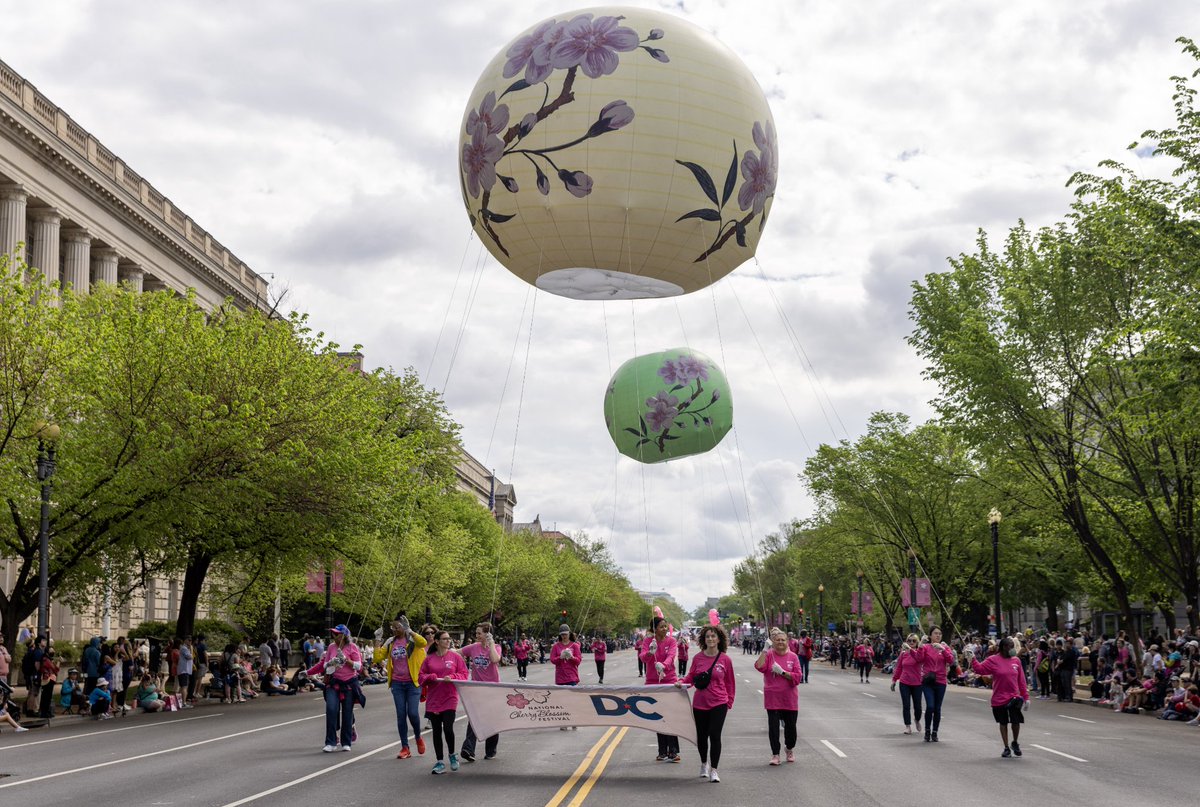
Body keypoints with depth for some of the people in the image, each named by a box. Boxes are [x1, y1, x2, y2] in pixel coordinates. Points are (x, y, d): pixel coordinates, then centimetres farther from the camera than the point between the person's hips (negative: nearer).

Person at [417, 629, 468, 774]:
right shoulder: (429, 659, 5)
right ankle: (440, 762, 15)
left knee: (448, 728, -13)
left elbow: (464, 675, 1)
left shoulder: (455, 657, 2)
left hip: (450, 698, -2)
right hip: (433, 700, 2)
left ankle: (452, 755, 13)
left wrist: (452, 677, -16)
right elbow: (420, 677, 5)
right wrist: (433, 677, -13)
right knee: (437, 731, 6)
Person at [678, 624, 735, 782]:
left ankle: (713, 770, -1)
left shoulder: (725, 659, -4)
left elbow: (730, 682, 4)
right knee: (701, 735, 14)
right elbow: (692, 676, 9)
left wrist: (729, 701, 3)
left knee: (715, 735, -10)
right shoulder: (698, 658, 0)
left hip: (719, 703, -2)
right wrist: (682, 682, -10)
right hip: (700, 703, 2)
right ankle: (704, 763, 37)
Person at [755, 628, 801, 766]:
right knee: (773, 726, -3)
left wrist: (782, 672, -15)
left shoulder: (793, 657, 2)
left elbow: (797, 677, -3)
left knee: (790, 725, 10)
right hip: (772, 699, -1)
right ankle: (775, 754, 7)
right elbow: (759, 667, -18)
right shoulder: (768, 655, -1)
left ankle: (790, 749, 35)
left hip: (789, 699, 1)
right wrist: (764, 651, -23)